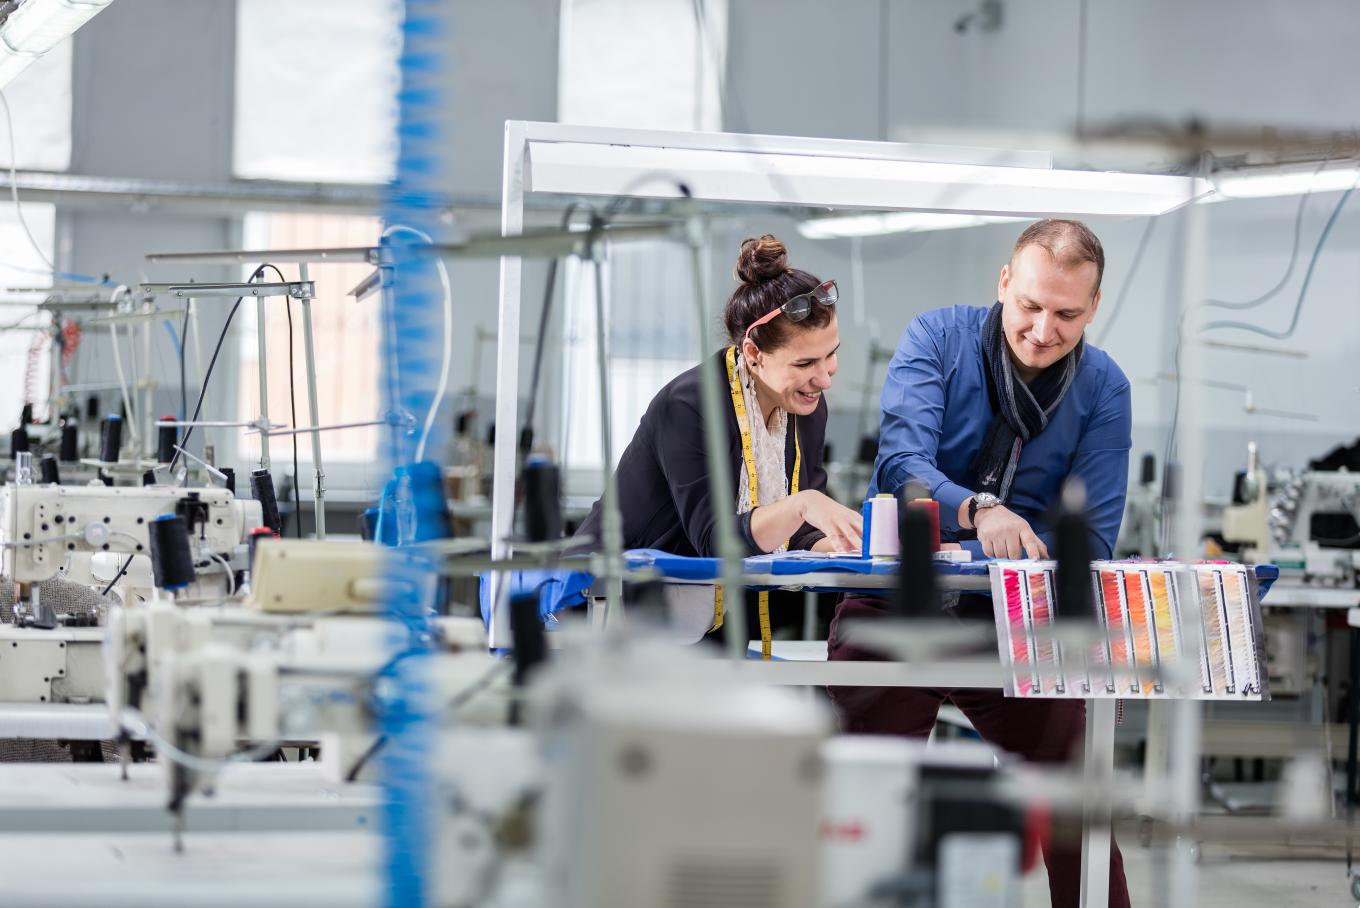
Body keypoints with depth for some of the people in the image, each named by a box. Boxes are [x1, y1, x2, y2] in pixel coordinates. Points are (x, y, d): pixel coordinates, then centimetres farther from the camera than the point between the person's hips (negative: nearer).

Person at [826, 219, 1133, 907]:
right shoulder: (937, 340, -6)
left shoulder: (1104, 389, -2)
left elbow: (1090, 539, -9)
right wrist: (978, 510, -43)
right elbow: (901, 463, -22)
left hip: (1020, 621, 1)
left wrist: (970, 561, -26)